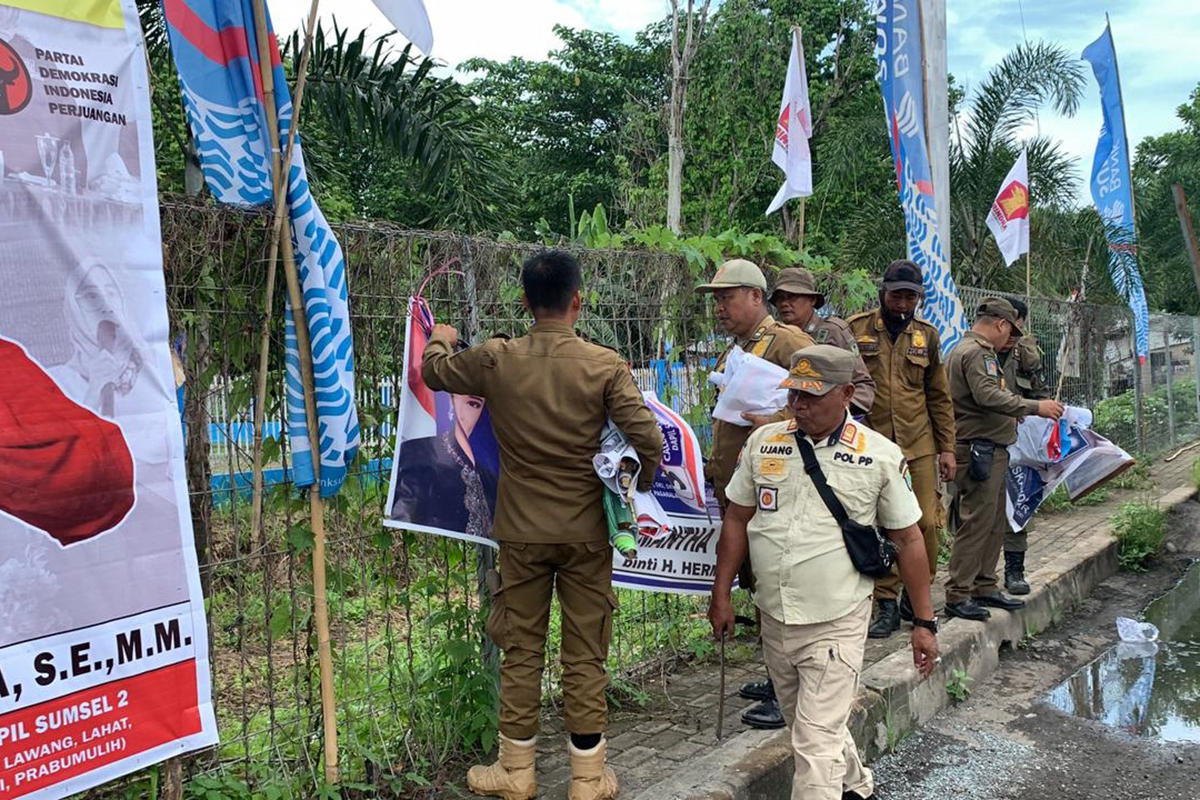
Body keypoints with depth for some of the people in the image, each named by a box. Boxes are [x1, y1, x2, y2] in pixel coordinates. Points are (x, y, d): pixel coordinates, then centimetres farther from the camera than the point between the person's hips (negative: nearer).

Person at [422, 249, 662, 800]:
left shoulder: (496, 360, -7)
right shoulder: (604, 365, -11)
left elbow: (432, 371, 12)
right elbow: (649, 442, -15)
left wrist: (441, 340, 34)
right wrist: (640, 484, 6)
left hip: (522, 532, 1)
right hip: (586, 532, -1)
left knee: (521, 651, 13)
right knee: (585, 655, 9)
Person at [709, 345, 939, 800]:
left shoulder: (881, 456, -7)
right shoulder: (763, 442, 1)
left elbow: (908, 539, 0)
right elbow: (737, 520, 8)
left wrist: (924, 622, 0)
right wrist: (721, 597, 8)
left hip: (836, 625, -5)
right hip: (774, 620, 5)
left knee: (816, 745, -7)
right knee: (804, 725, 22)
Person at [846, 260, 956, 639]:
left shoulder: (926, 335, 10)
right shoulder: (856, 329, 0)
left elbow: (939, 397, 14)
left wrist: (947, 448, 10)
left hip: (919, 445, 2)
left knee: (926, 523, 0)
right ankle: (887, 604, 12)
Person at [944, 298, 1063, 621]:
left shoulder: (982, 352, 21)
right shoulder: (974, 352, -13)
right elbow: (987, 395, -25)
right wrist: (1035, 407, -21)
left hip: (992, 452, 11)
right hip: (978, 451, -11)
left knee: (995, 523, 16)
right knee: (975, 523, -9)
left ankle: (985, 587, 25)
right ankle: (957, 596, -5)